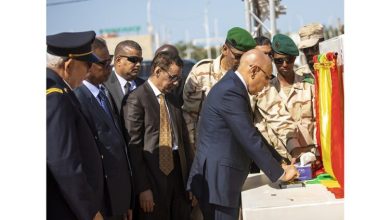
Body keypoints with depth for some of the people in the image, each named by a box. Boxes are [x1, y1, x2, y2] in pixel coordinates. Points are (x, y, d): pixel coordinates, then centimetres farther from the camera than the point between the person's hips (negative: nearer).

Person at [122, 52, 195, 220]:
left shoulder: (172, 98, 14)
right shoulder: (137, 99, -9)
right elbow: (133, 146, -13)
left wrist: (191, 178, 12)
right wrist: (142, 188, -16)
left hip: (179, 172, 7)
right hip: (154, 176, -7)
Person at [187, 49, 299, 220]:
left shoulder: (231, 86, 12)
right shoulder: (231, 92, -19)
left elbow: (248, 135, 18)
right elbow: (250, 141, -20)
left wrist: (277, 166, 15)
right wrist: (280, 173, -11)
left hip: (221, 178, 10)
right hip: (217, 180, -10)